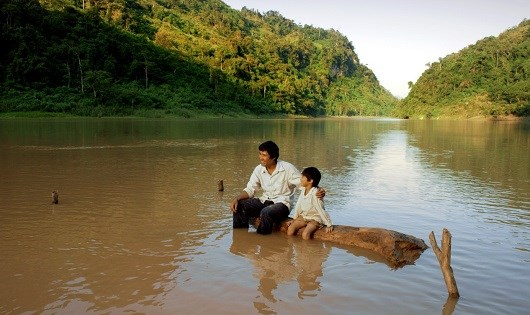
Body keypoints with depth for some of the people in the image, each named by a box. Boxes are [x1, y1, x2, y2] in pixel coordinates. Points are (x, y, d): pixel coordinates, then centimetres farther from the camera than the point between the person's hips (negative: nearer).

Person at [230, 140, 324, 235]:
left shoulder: (287, 168, -12)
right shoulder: (259, 169, 1)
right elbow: (250, 190, 4)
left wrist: (318, 191, -31)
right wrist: (236, 199, -14)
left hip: (282, 203, -5)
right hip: (264, 202, 5)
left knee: (266, 212, -36)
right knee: (239, 205, -17)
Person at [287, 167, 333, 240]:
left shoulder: (315, 193, -25)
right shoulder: (303, 190, -1)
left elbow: (321, 210, -24)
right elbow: (298, 206, 9)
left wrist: (329, 225, -21)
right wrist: (294, 219, 12)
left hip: (315, 218, -7)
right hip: (303, 216, 7)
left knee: (305, 234, -29)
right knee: (290, 230, -9)